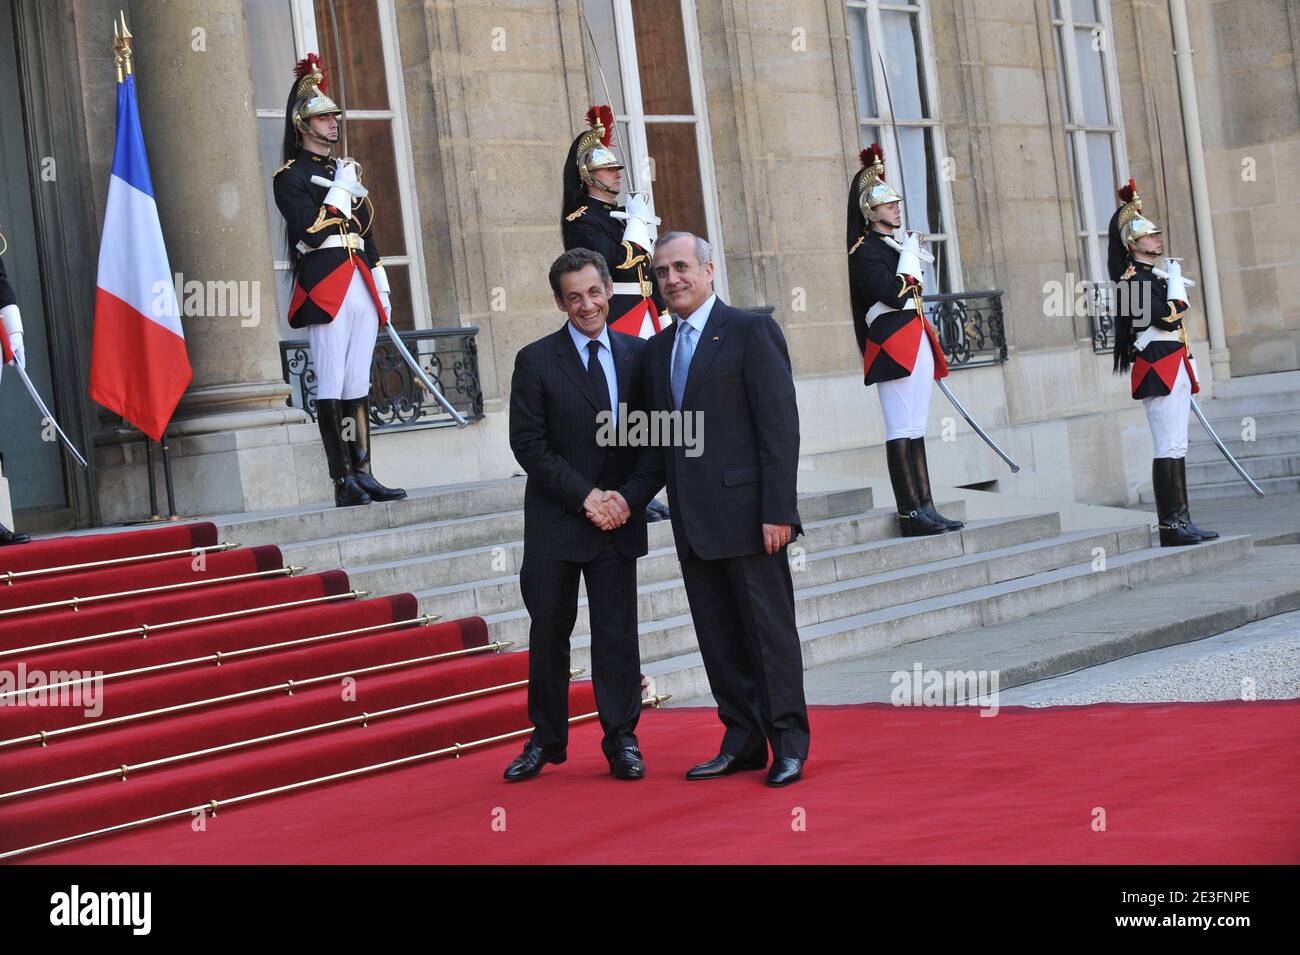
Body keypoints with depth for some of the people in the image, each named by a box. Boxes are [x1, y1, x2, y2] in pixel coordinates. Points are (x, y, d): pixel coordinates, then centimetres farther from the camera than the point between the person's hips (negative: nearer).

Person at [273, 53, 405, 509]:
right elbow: (311, 232, -15)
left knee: (358, 385, 6)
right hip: (324, 287, -7)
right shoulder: (290, 177, -1)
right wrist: (342, 191, -11)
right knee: (332, 386, -7)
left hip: (360, 285, 7)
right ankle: (342, 482, -7)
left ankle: (363, 475, 7)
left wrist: (381, 288, 18)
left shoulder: (347, 170, 21)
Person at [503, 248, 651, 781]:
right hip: (555, 521, -1)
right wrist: (586, 496, -13)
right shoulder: (536, 361, -2)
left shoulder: (638, 354, 7)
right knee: (548, 633, 6)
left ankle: (621, 740, 12)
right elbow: (528, 445, -7)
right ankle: (546, 739, 17)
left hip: (617, 519, 2)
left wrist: (627, 497, -7)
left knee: (617, 632, 3)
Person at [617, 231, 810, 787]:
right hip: (693, 522, 7)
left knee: (769, 631, 0)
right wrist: (629, 497, 2)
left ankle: (789, 746, 9)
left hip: (746, 512, -6)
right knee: (719, 638, 10)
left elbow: (780, 426, -11)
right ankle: (743, 742, 19)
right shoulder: (658, 350, 15)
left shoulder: (751, 331, -6)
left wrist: (778, 511, -17)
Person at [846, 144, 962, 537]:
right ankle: (911, 513, -8)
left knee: (915, 429, 8)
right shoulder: (864, 251, -8)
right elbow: (894, 295, -21)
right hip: (893, 346, -10)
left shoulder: (896, 246, 20)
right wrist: (910, 255, -9)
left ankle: (924, 509, 9)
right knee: (902, 430, -9)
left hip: (916, 344, 10)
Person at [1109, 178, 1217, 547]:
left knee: (1176, 447, 8)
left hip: (1175, 370, 10)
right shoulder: (1133, 279, -11)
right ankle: (1171, 525, -10)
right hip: (1157, 369, -10)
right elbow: (1169, 318, -20)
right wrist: (1175, 278, -11)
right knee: (1169, 448, -11)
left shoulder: (1154, 276, 19)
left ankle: (1181, 521, 10)